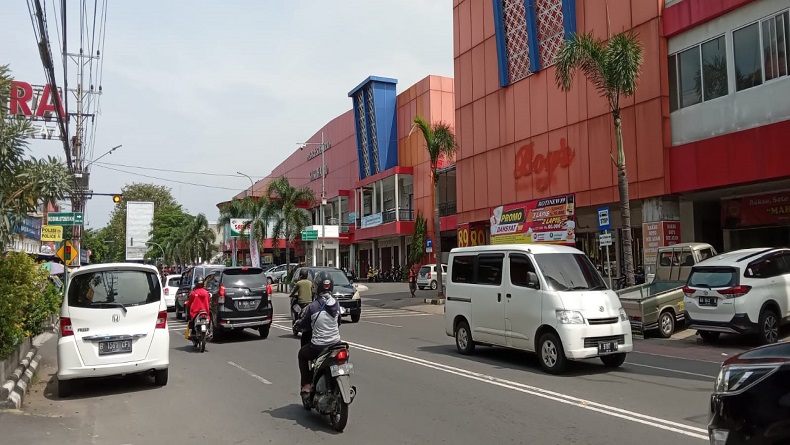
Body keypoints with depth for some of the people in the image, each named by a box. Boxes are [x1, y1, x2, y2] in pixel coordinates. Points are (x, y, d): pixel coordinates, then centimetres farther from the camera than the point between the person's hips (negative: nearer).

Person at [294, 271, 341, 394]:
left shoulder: (312, 306, -16)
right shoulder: (336, 304, -2)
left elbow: (302, 325, -2)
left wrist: (297, 324, 20)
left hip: (318, 346, -4)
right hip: (336, 344, 4)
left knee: (302, 354, 26)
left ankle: (306, 384, 18)